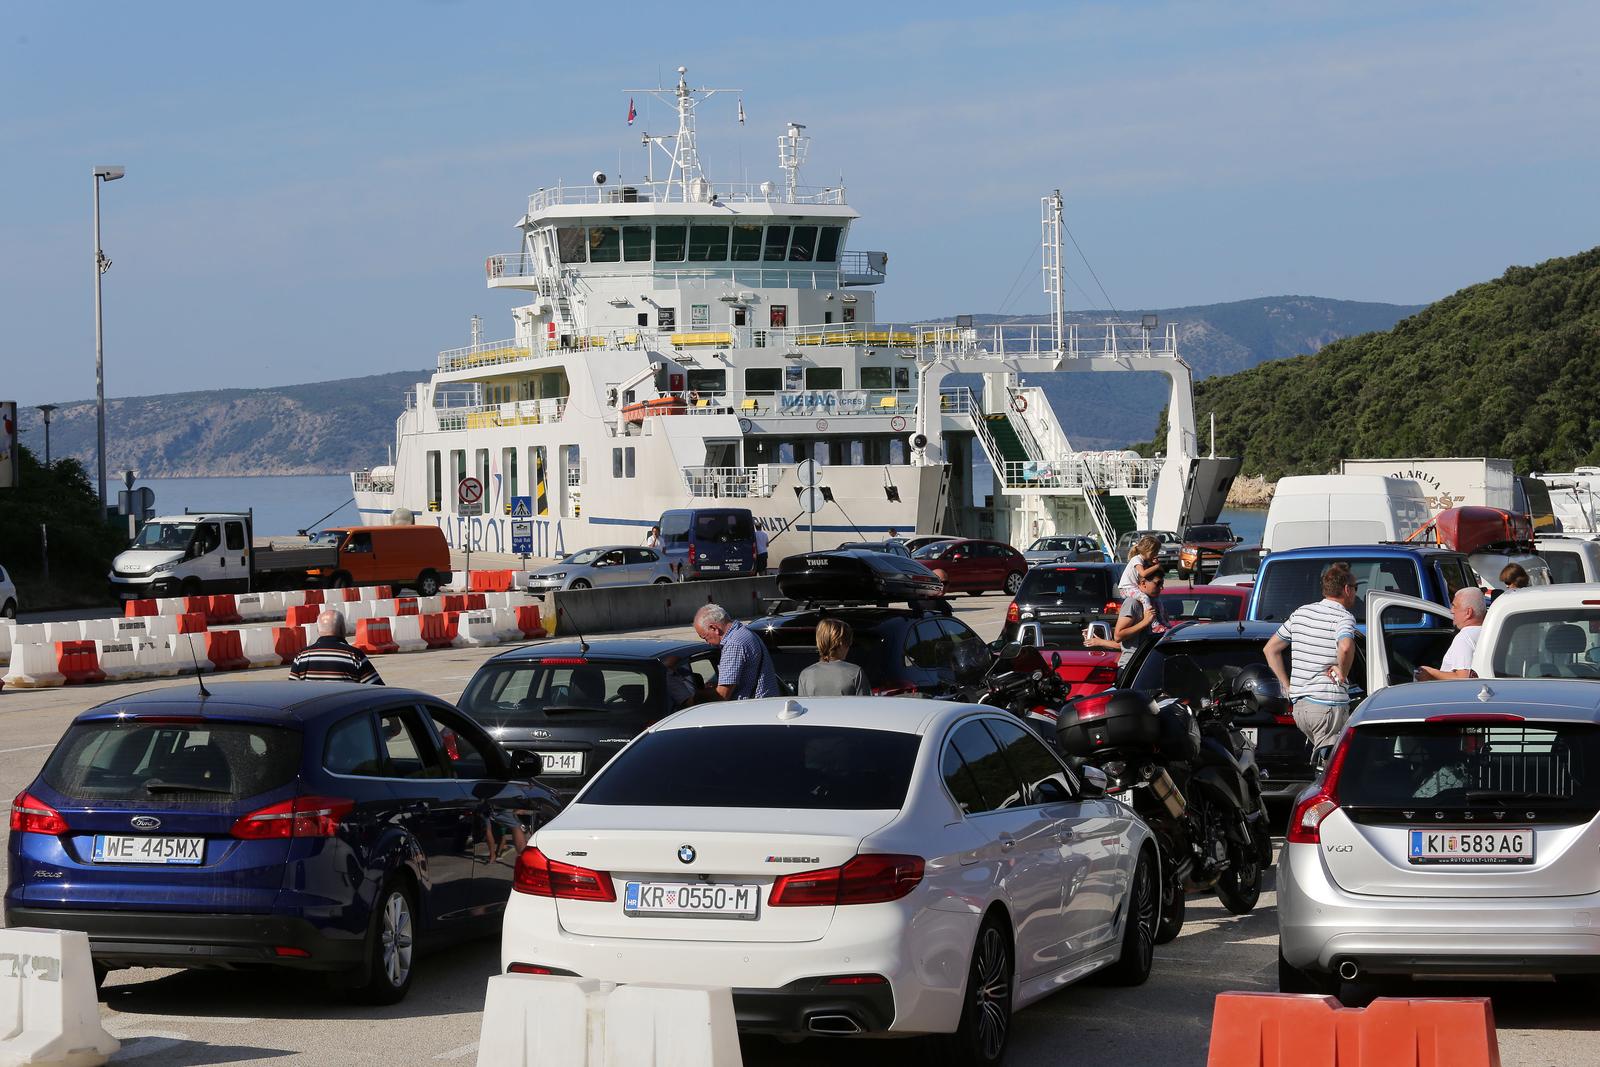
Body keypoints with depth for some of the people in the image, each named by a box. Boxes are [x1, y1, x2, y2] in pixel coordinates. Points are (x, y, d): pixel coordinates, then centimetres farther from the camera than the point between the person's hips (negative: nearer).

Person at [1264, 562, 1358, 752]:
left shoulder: (1300, 613, 14)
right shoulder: (1344, 617, -8)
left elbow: (1270, 649, 19)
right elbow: (1345, 647, -30)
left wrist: (1287, 686, 18)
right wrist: (1343, 673, -12)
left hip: (1299, 706, 7)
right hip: (1329, 705, -7)